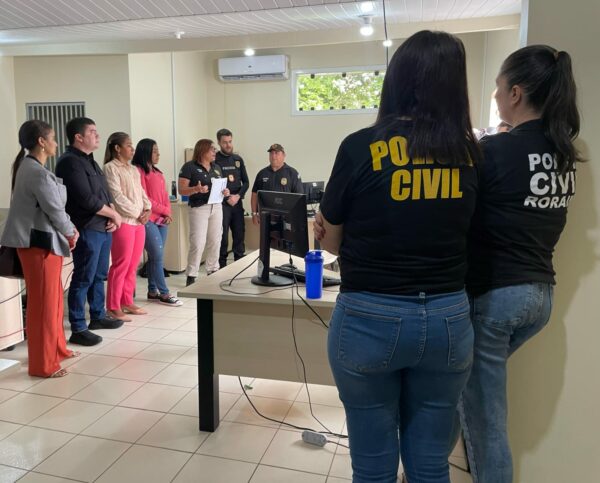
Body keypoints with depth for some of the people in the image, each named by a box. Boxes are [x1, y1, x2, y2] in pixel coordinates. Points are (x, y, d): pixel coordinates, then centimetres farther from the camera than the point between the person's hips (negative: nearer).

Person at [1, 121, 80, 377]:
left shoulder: (30, 167, 14)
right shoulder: (37, 173, -20)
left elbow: (55, 205, 15)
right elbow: (54, 209, -17)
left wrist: (69, 229, 8)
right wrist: (71, 232, 0)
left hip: (42, 239, 10)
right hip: (39, 242, -10)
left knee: (53, 297, 19)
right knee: (43, 302, -2)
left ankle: (57, 348, 33)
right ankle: (43, 364, 9)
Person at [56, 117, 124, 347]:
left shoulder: (90, 161, 16)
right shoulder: (70, 162, -13)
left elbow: (104, 192, 17)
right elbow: (87, 199, -21)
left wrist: (112, 217, -1)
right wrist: (114, 214, -8)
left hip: (103, 227, 9)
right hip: (86, 229, -9)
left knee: (99, 275, 17)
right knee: (83, 279, -4)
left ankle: (98, 316, 31)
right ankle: (78, 329, 4)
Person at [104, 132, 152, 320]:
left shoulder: (134, 170, 19)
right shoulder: (110, 168, -6)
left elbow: (141, 192, 18)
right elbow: (117, 196, -13)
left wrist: (147, 210, 0)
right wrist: (137, 213, -11)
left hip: (139, 222, 8)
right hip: (123, 222, -8)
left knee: (133, 265, 10)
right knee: (121, 265, -5)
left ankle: (127, 302, 20)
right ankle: (114, 307, 4)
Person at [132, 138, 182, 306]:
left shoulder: (158, 173, 18)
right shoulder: (138, 171, -7)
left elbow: (165, 196, 17)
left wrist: (168, 213, 0)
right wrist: (163, 211, -8)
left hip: (162, 219, 8)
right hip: (148, 220, -8)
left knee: (154, 256, 10)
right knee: (157, 256, -7)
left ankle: (152, 291, 17)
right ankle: (164, 294, -1)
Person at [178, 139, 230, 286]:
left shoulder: (216, 168, 15)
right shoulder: (189, 167, -5)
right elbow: (182, 190, -9)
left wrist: (225, 192, -1)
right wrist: (196, 189, -27)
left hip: (216, 207, 6)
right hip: (199, 208, -6)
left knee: (215, 241, 9)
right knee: (198, 243, -8)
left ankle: (213, 272, 22)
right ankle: (191, 276, 2)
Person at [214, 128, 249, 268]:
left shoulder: (238, 159, 12)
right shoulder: (214, 160, -3)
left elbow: (246, 182, 12)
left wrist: (238, 196, -4)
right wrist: (227, 198, -11)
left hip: (237, 203, 4)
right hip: (221, 203, -4)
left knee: (239, 234, 7)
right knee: (222, 236, -3)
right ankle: (221, 265, 6)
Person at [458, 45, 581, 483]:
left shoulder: (495, 150, -16)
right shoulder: (566, 154, 6)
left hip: (491, 294, -8)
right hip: (541, 293, 9)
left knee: (483, 416, 6)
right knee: (478, 385, 27)